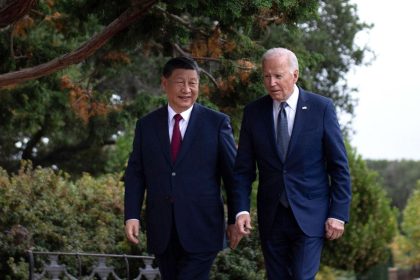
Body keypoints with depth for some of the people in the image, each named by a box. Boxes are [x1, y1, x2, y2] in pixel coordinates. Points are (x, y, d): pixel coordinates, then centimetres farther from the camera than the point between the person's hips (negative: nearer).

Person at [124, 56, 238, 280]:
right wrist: (131, 216, -2)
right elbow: (135, 174, 9)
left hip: (201, 229, -3)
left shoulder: (217, 123, 1)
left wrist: (235, 219, 2)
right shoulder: (147, 125, 9)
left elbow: (232, 173, 3)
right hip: (162, 232, 3)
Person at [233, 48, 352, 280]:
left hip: (309, 216, -3)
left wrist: (339, 214, -7)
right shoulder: (253, 112, 3)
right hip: (271, 217, 3)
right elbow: (243, 168, 5)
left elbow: (339, 166, -2)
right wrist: (241, 209, -9)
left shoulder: (321, 108, -4)